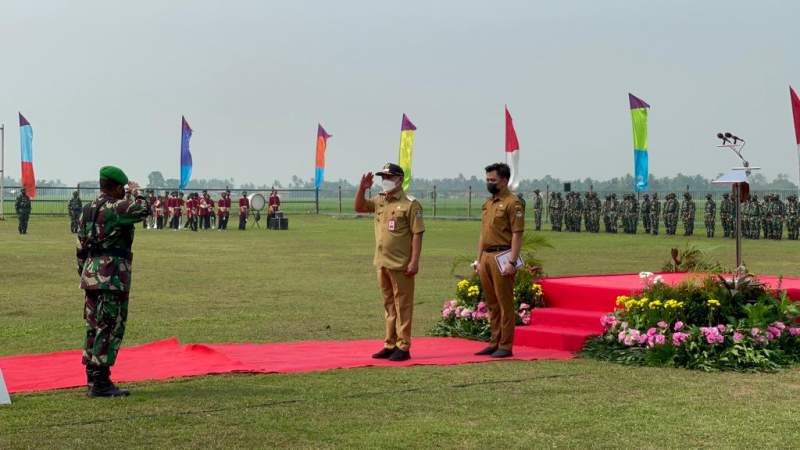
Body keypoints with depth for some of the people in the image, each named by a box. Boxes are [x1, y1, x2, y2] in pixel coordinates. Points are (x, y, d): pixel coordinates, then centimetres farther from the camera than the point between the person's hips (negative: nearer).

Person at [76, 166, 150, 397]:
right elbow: (143, 210, -23)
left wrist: (84, 275, 23)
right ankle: (100, 382, -7)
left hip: (91, 274, 9)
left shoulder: (88, 209, 16)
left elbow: (81, 246, 18)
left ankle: (93, 379, 19)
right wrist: (136, 193, -4)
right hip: (112, 275, -9)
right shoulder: (115, 207, -11)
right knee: (110, 328, -6)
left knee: (95, 326, 14)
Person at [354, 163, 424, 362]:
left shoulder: (410, 204, -10)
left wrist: (414, 262, -18)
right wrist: (362, 188, -2)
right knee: (388, 305, 15)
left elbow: (417, 234, -13)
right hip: (382, 263, 7)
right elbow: (358, 207, 15)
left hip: (401, 265, -7)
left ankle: (403, 347, 5)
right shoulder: (379, 201, 12)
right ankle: (390, 345, 23)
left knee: (402, 305, -1)